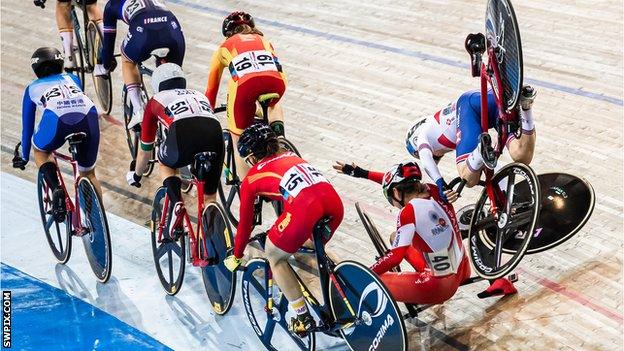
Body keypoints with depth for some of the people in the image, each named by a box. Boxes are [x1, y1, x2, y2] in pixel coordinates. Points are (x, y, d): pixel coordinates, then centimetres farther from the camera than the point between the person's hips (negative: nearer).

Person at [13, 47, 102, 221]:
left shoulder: (33, 88, 34)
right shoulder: (72, 79, 39)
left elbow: (27, 126, 41)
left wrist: (24, 157, 54)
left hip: (56, 119, -2)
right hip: (89, 117, 2)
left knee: (40, 151, 32)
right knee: (89, 175, 23)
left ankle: (56, 189, 7)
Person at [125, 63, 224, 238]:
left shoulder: (156, 100, 33)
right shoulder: (199, 95, 41)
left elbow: (145, 149, 42)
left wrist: (136, 175, 60)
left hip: (183, 135, -3)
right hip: (215, 136, 3)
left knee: (165, 163, 31)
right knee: (209, 198, 21)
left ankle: (177, 203, 7)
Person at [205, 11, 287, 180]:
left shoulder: (225, 47, 34)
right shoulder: (264, 41, 40)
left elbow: (211, 89, 40)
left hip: (245, 84, -2)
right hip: (277, 82, 2)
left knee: (240, 142, 17)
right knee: (271, 103, 40)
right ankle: (278, 134, 13)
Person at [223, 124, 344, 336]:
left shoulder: (251, 179, 21)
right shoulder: (290, 156, 35)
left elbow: (245, 223, 29)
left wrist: (236, 257, 45)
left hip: (304, 210, -6)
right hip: (336, 204, 6)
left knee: (274, 257, 21)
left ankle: (303, 318, 16)